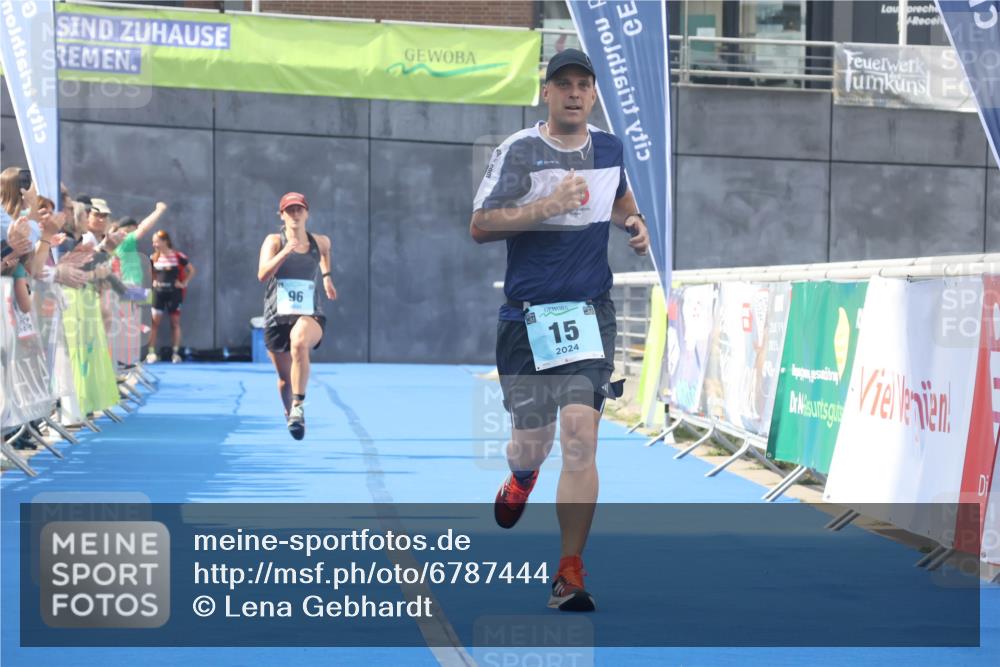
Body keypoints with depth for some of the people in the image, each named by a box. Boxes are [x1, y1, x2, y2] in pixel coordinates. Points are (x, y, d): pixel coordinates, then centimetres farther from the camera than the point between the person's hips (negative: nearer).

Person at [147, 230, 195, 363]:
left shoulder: (178, 256, -6)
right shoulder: (153, 258, 2)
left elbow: (191, 270, 2)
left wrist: (184, 283, -5)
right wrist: (152, 281, 1)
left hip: (174, 292, -2)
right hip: (158, 292, 2)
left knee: (175, 322, 5)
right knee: (155, 322, -3)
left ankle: (176, 353, 10)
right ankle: (152, 352, -3)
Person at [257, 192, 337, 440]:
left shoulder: (320, 241, 6)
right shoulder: (274, 241, -2)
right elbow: (262, 275, -19)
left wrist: (326, 276, 23)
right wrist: (285, 252, -30)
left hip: (309, 316, -1)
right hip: (277, 317, 1)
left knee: (299, 342, -37)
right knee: (285, 378, 10)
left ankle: (299, 406, -37)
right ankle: (290, 415, 41)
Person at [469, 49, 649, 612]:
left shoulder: (610, 149, 7)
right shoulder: (519, 151, -7)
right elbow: (479, 226, -11)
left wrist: (635, 225, 7)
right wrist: (546, 207, -23)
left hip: (590, 313, 2)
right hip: (528, 317, -2)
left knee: (580, 433, -15)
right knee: (533, 442, 8)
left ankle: (571, 572, -10)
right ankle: (521, 478, 50)